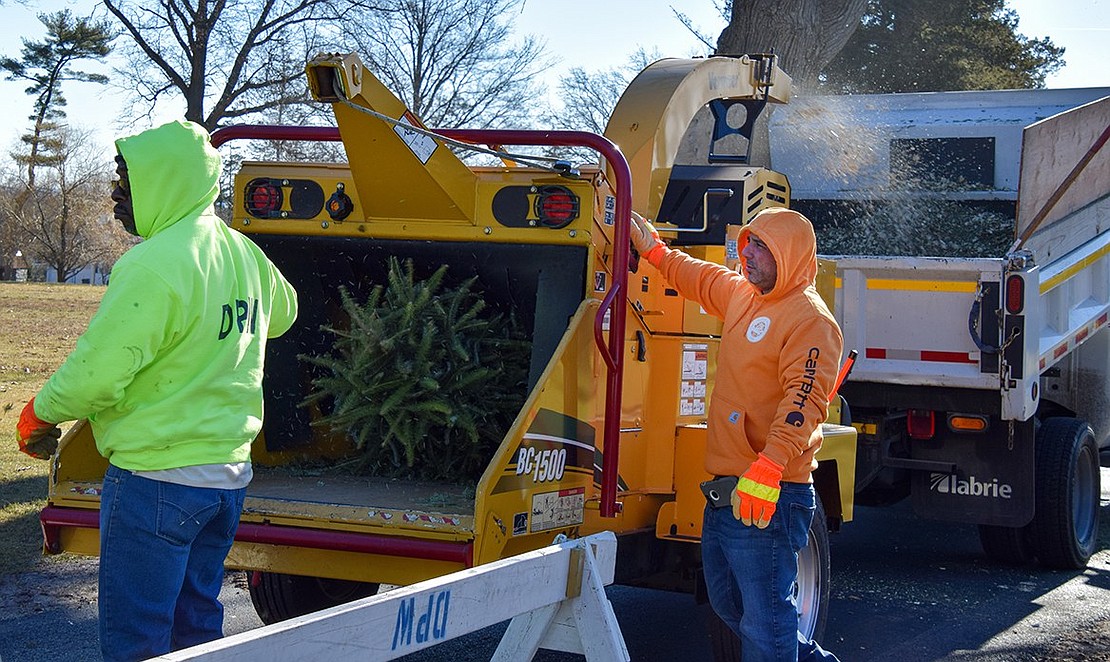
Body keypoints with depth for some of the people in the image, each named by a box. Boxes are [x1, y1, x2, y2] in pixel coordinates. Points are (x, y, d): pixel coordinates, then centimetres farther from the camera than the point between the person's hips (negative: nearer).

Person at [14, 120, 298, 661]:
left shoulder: (154, 265, -20)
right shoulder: (241, 252, 6)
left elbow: (97, 371, -18)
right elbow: (282, 313, 27)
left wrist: (37, 417, -1)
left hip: (156, 478, -9)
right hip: (229, 471, 9)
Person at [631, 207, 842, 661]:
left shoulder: (810, 317, -14)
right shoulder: (743, 296, 14)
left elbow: (803, 401, -25)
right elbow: (699, 278, 37)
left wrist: (766, 469, -34)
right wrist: (654, 250, 31)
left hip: (769, 497, -10)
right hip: (726, 488, 10)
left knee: (763, 620, -5)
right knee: (729, 603, 22)